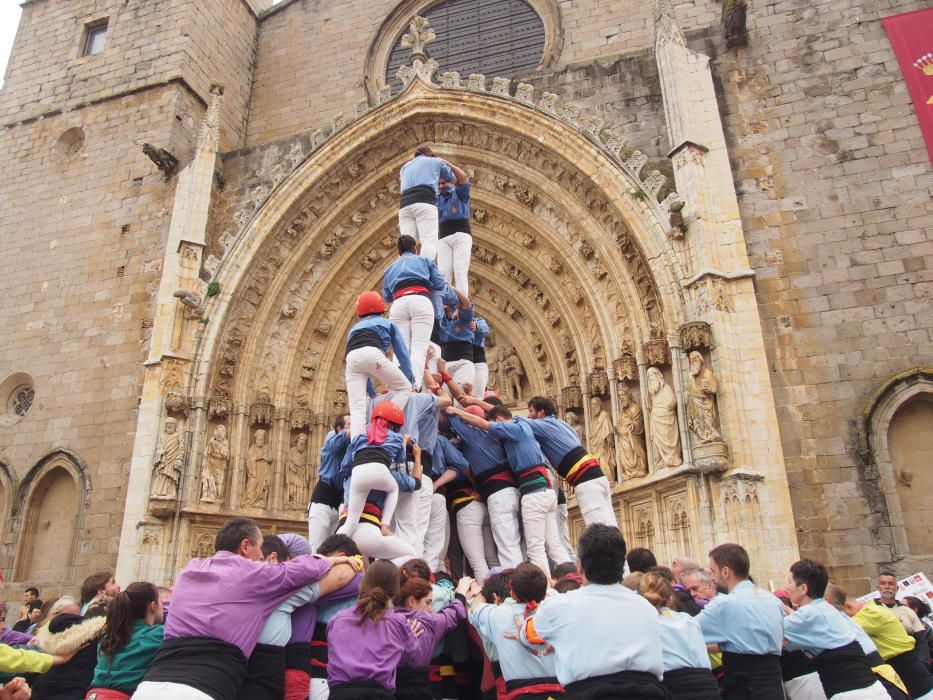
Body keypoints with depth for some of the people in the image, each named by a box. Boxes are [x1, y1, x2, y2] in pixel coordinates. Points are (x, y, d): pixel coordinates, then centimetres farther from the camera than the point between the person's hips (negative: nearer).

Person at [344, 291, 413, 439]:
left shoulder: (353, 329, 41)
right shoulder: (387, 323, 32)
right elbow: (402, 353, 29)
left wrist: (372, 393, 40)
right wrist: (410, 379, 36)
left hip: (351, 359, 4)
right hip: (372, 353, -3)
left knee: (356, 409, 1)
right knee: (404, 387, 13)